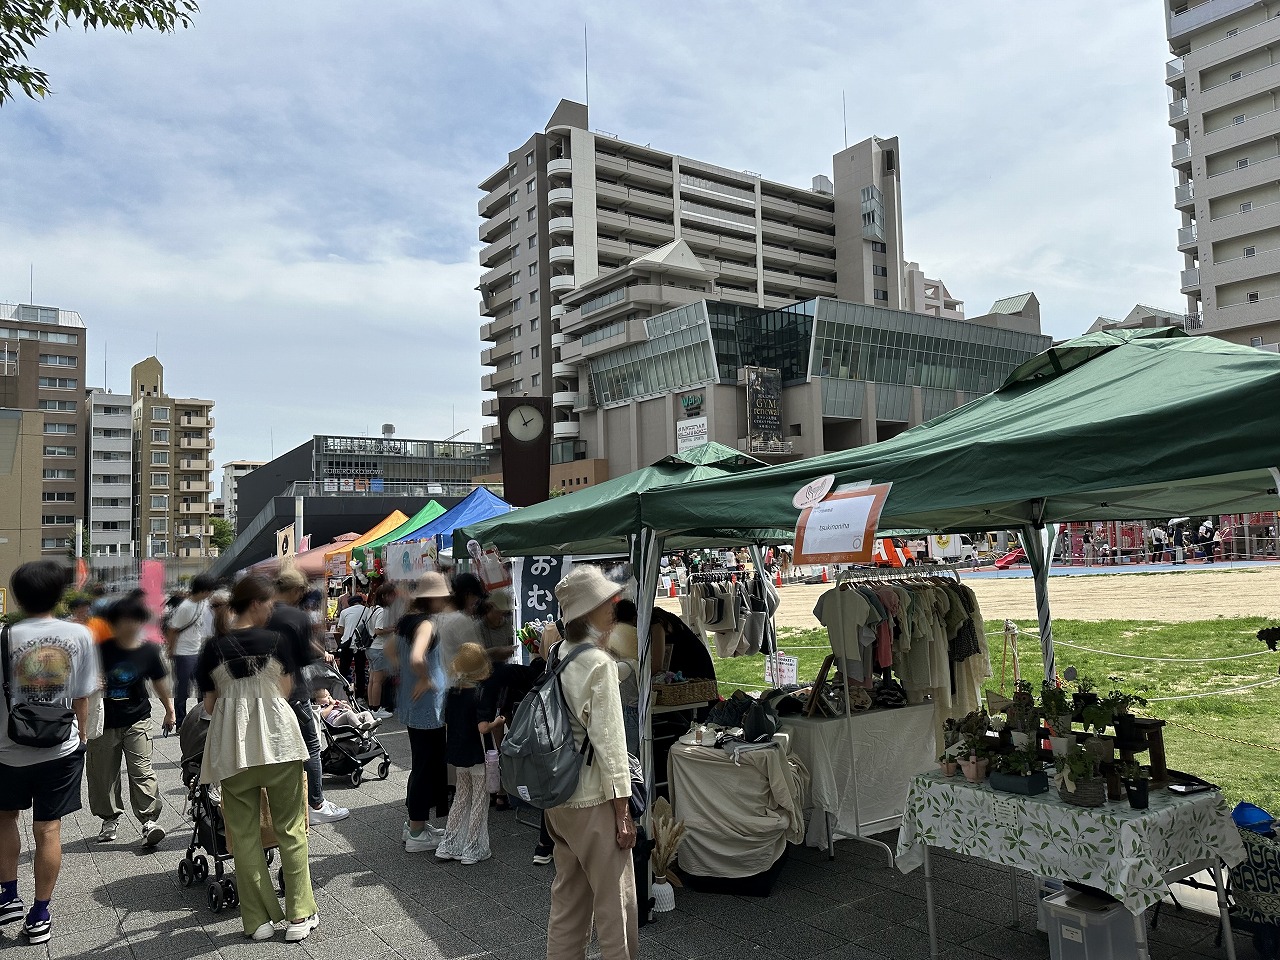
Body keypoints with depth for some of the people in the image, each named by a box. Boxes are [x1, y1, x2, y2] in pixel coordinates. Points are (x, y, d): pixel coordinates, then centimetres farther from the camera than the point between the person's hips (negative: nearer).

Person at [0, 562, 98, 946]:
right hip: (62, 749, 0)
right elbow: (82, 698, -2)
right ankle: (39, 917, 15)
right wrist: (81, 737, 12)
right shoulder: (79, 636, -9)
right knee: (48, 830, 7)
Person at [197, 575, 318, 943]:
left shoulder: (213, 648, 1)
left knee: (244, 833, 11)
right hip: (277, 739, -2)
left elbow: (210, 705, 8)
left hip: (232, 746, 2)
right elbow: (285, 691, 3)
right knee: (290, 829, 8)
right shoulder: (276, 641, -4)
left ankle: (258, 919, 16)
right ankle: (299, 916, 12)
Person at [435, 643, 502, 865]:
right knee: (480, 801, 8)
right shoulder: (479, 694, -19)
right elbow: (483, 728, -25)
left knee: (462, 797, 21)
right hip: (478, 756, -6)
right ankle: (472, 851, 13)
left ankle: (448, 845, 24)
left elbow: (446, 723, 7)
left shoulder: (452, 693, -1)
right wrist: (497, 723, -7)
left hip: (457, 754, 6)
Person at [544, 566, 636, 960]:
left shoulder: (555, 657, 5)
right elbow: (610, 742, -19)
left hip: (558, 797, 8)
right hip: (595, 800, -8)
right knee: (615, 906, 5)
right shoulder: (600, 664, -18)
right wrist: (623, 812, -13)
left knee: (567, 901, 19)